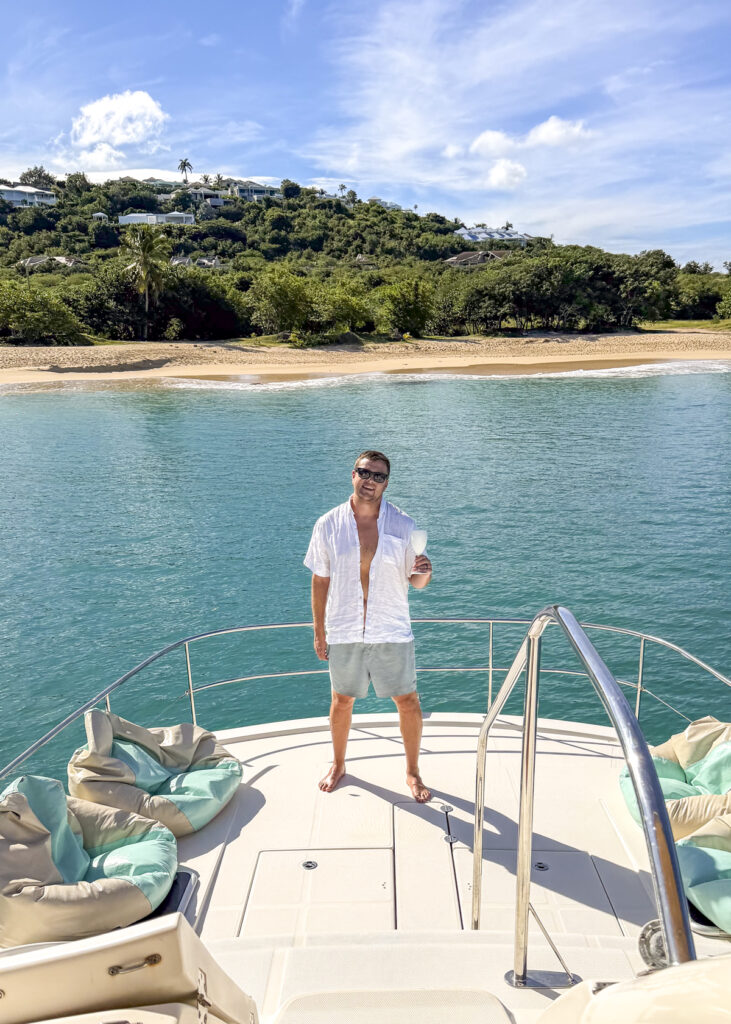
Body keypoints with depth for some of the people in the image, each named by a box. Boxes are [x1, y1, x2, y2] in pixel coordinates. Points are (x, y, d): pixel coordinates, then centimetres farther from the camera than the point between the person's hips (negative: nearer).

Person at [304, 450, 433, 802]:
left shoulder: (402, 525, -6)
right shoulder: (328, 525, -5)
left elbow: (417, 582, 0)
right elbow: (320, 580, 2)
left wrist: (424, 572, -24)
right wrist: (319, 631, 3)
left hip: (392, 631, 0)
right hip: (343, 632, 1)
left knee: (407, 701, 7)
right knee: (341, 700, 16)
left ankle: (412, 771, 29)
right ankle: (338, 764, 40)